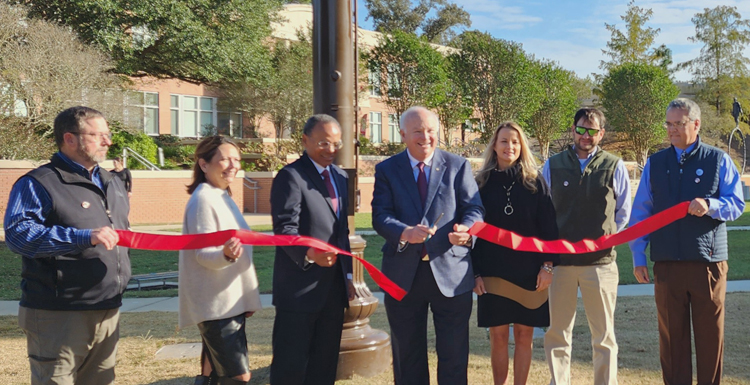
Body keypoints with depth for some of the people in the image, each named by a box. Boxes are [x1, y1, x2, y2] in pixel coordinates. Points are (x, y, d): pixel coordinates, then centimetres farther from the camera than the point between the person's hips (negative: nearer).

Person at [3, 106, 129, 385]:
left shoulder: (112, 183, 17)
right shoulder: (39, 183, -9)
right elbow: (17, 233, -23)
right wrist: (85, 238, -28)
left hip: (108, 313, 8)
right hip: (58, 317, -7)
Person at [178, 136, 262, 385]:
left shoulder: (222, 196, 13)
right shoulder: (204, 199, -16)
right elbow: (202, 254, -19)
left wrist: (245, 298, 21)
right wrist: (226, 255, -41)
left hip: (228, 301, 10)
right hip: (216, 304, -10)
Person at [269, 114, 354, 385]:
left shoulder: (340, 177, 15)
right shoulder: (290, 176, -10)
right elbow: (285, 228, -20)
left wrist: (348, 275, 16)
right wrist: (308, 253, -38)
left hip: (334, 287, 7)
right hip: (300, 288, -7)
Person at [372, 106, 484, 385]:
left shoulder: (458, 166, 4)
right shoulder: (386, 170, 4)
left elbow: (474, 208, -2)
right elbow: (380, 216, -7)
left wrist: (466, 230, -26)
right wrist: (405, 233, -28)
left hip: (451, 272, 0)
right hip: (403, 275, 1)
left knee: (454, 354, 6)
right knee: (407, 355, 14)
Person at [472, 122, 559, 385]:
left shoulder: (535, 183, 3)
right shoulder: (482, 183, 3)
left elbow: (548, 227, 1)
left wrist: (547, 265, -7)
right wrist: (475, 272, -3)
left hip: (529, 273, 0)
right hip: (493, 272, 0)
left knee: (524, 336, 4)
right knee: (498, 336, 2)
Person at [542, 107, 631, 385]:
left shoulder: (614, 167, 4)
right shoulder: (552, 166, 6)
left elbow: (623, 214, 12)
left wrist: (606, 240, 4)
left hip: (600, 261, -1)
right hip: (560, 260, 1)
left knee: (603, 336, 7)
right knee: (557, 334, 7)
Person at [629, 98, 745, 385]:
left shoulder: (718, 160, 4)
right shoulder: (655, 163, 8)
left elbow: (737, 204, 1)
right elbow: (640, 213, 8)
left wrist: (710, 206, -20)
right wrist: (638, 257, 4)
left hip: (708, 262, -1)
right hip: (667, 263, 2)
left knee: (710, 335, 5)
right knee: (671, 336, 6)